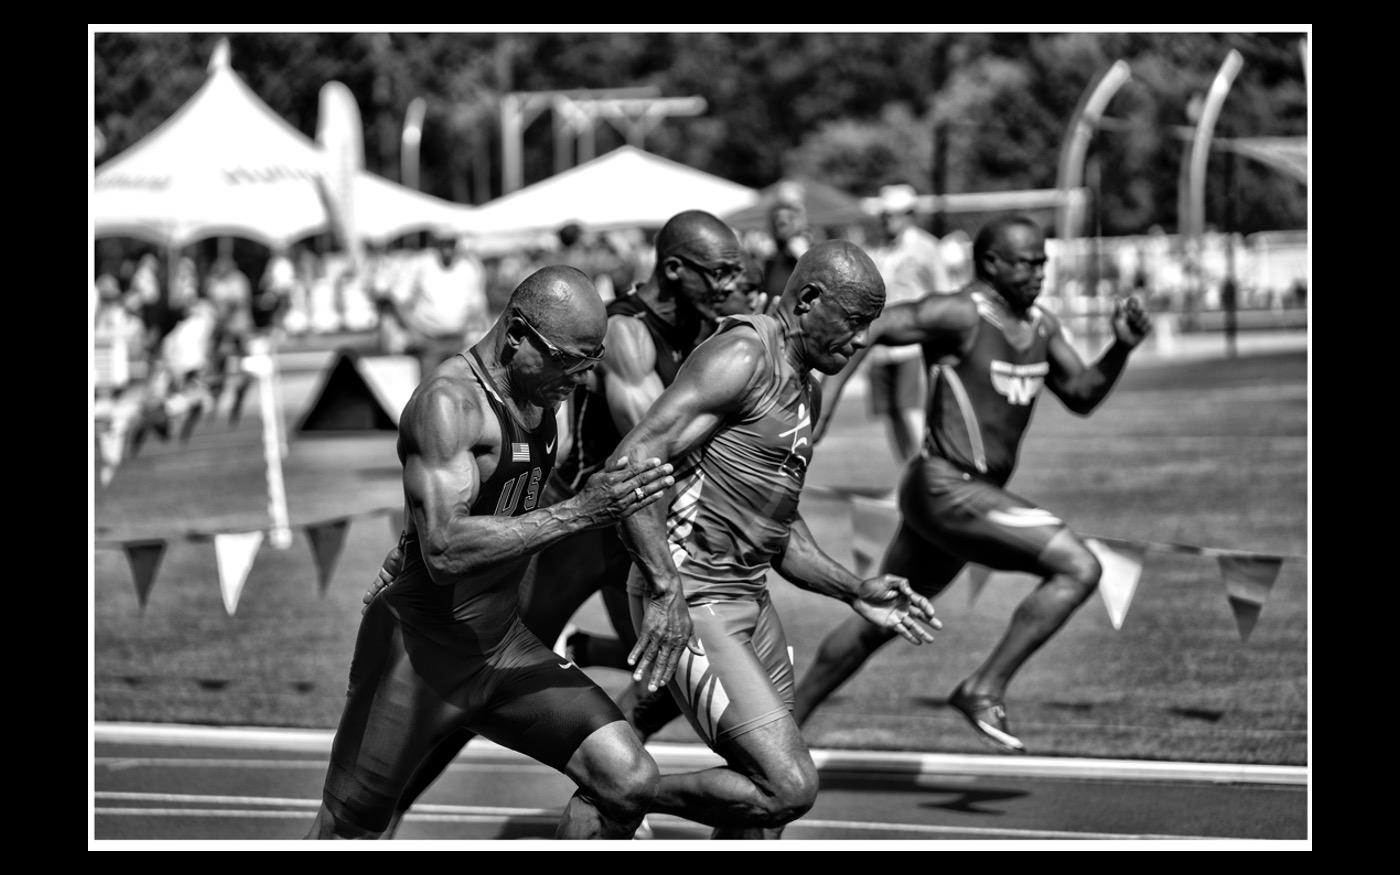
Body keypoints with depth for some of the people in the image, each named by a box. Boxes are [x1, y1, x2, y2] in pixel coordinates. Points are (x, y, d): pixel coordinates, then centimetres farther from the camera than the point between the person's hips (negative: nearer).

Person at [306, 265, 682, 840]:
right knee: (348, 829, 6)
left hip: (504, 645, 7)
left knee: (627, 781, -9)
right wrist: (580, 513, -35)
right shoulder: (449, 400, -22)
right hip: (419, 648, -7)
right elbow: (445, 551, -33)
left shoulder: (537, 395, 5)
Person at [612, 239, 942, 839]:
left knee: (758, 827, 10)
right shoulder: (742, 357, -13)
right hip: (691, 606, -10)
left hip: (750, 601, 10)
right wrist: (666, 590, -30)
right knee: (789, 786, -19)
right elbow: (633, 463, -23)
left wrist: (854, 591, 18)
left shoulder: (802, 388, 18)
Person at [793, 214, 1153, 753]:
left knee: (881, 623, 18)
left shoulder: (1040, 326, 11)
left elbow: (1082, 396, 15)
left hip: (977, 494, 9)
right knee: (1078, 569, -18)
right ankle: (984, 690, -13)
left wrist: (1121, 348, 0)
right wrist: (830, 391, -30)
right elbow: (865, 327, -18)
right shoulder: (960, 315, -14)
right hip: (946, 490, -9)